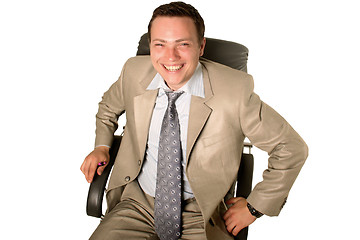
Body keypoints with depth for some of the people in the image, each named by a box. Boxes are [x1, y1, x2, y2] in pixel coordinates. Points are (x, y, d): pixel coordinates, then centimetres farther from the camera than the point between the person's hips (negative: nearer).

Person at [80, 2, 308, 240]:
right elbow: (109, 106, 18)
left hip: (198, 217, -1)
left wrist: (254, 207, -5)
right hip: (138, 204, 2)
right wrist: (102, 146, 3)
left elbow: (292, 149, -8)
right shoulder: (134, 72, -6)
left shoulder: (236, 91, -18)